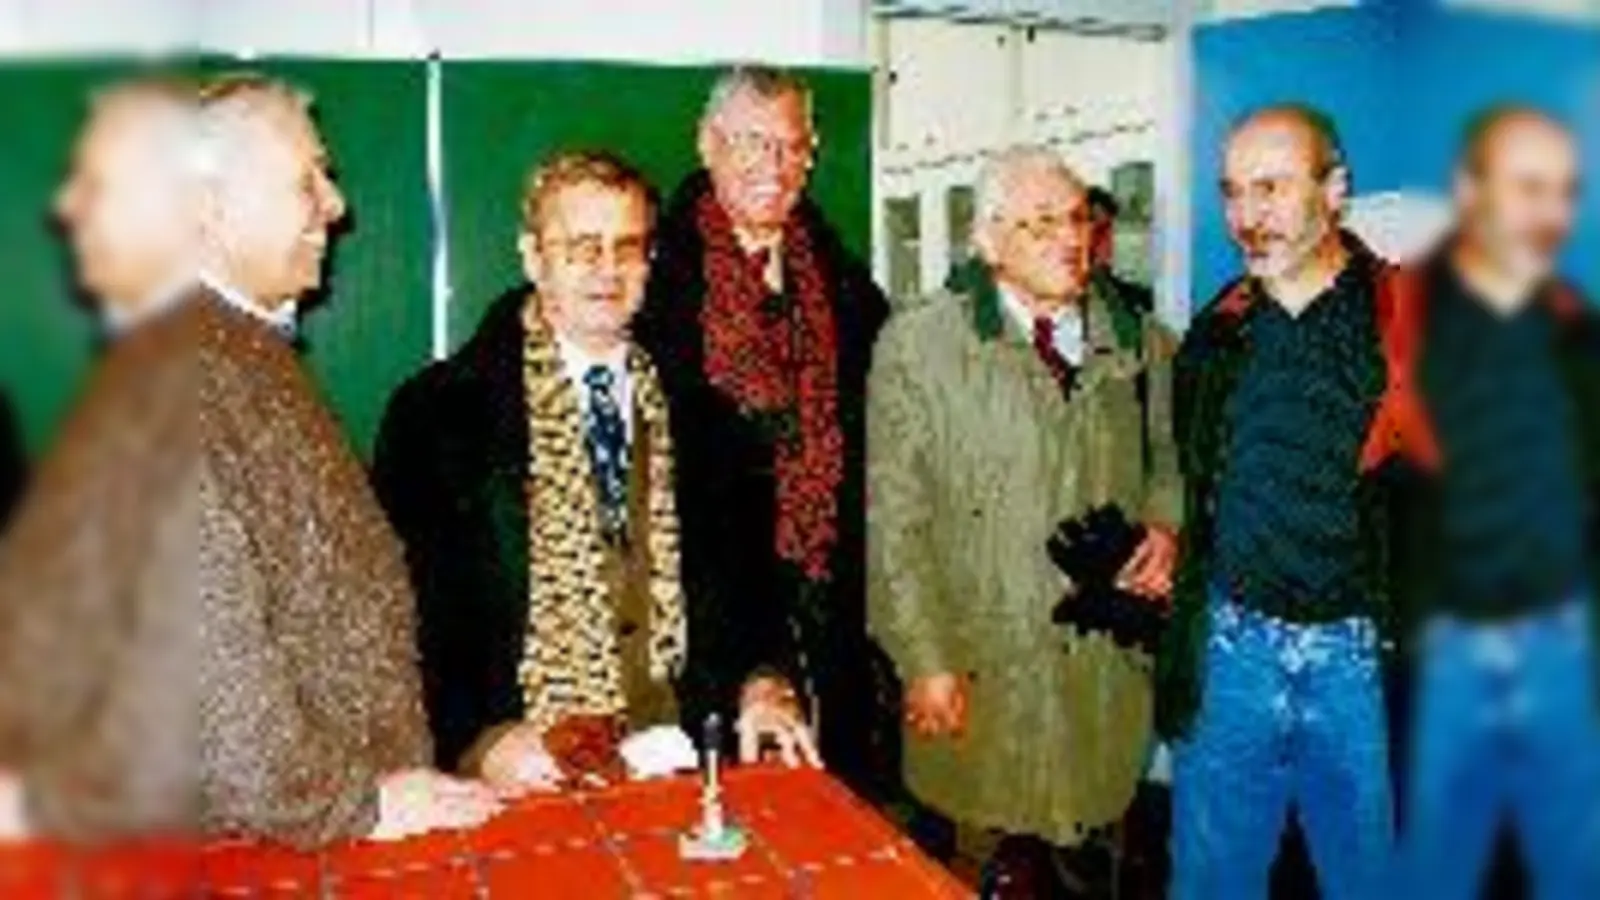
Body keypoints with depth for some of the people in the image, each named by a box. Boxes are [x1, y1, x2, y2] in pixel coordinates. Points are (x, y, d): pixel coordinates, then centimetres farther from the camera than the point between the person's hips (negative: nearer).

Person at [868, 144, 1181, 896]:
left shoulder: (1141, 345, 7)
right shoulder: (917, 345, -3)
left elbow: (1173, 458, 21)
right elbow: (894, 520, -6)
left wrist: (1166, 526, -1)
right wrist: (926, 663, -10)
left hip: (1112, 667, 3)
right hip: (980, 672, -3)